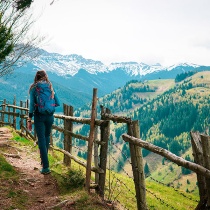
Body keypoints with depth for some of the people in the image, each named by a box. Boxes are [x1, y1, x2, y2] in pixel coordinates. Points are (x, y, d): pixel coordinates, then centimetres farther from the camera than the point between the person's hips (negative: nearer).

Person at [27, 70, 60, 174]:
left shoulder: (34, 88, 0)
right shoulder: (50, 87, 7)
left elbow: (31, 104, -5)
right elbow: (57, 103, 3)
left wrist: (29, 119, -2)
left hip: (39, 116, -2)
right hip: (49, 116, 3)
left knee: (41, 140, -1)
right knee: (47, 136, 23)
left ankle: (45, 167, -2)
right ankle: (44, 158, 31)